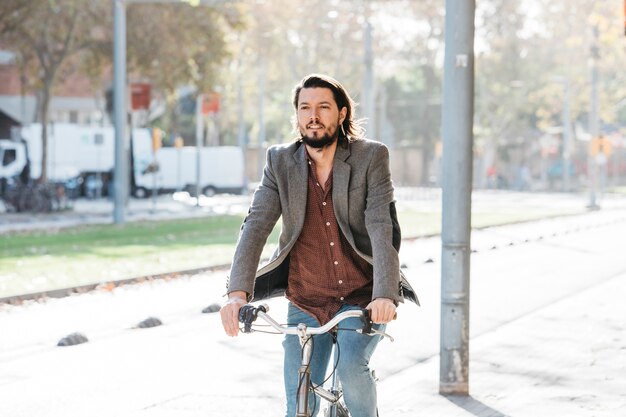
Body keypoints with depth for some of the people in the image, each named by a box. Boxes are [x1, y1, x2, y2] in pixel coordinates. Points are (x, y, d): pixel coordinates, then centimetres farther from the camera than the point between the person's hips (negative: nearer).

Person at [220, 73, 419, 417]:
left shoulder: (372, 157, -9)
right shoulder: (280, 162, -2)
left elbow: (382, 227, -19)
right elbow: (256, 225, -11)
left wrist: (384, 295, -33)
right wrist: (238, 292, -26)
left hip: (363, 297, -2)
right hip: (306, 302, 3)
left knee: (352, 368, -28)